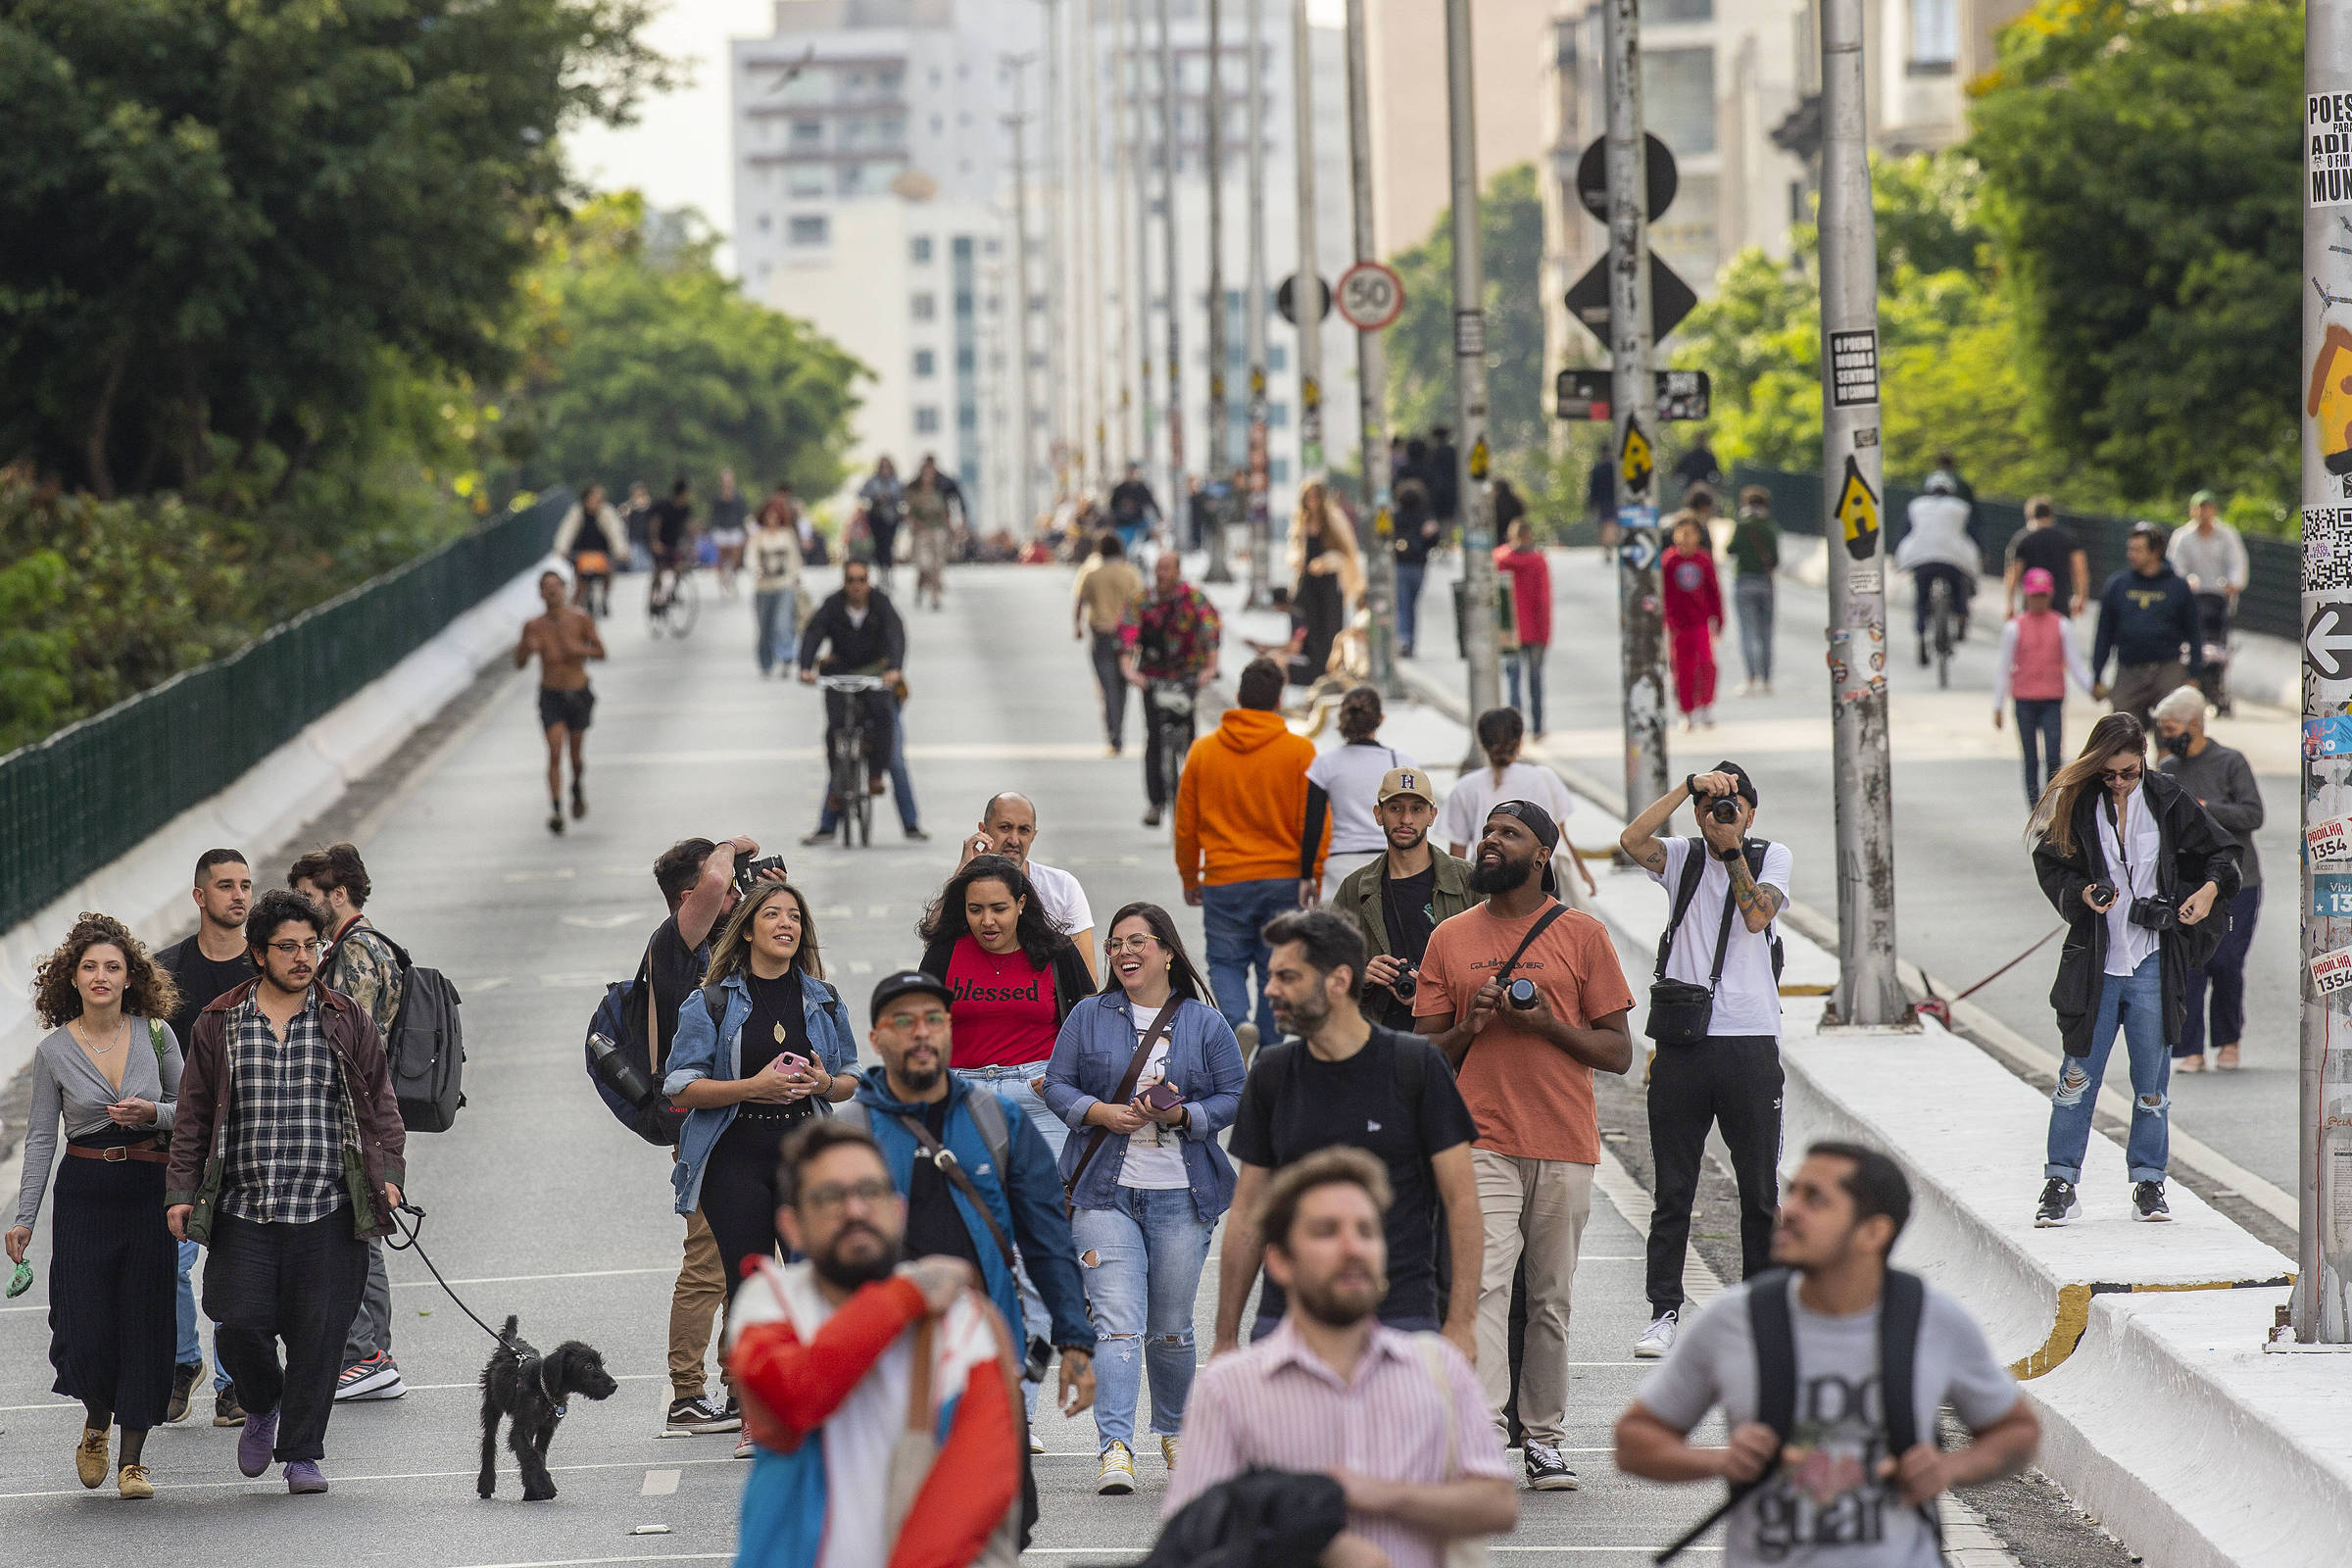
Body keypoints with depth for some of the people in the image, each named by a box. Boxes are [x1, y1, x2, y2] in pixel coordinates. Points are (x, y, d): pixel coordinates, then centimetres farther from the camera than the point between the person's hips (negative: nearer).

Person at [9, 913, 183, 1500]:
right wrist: (23, 1218, -1)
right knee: (85, 1329, -7)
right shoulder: (54, 1051, -1)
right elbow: (40, 1137, 3)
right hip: (84, 1189, -1)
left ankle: (132, 1458, 8)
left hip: (150, 1188, 1)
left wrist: (153, 1112, -12)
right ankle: (96, 1424, 24)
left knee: (144, 1323, 0)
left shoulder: (156, 1034, 1)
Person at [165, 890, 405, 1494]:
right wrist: (181, 1191, 4)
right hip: (243, 1214, 0)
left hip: (327, 1215, 0)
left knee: (318, 1333, -2)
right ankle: (263, 1407, 23)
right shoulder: (219, 1024, 8)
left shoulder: (347, 1021, 7)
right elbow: (194, 1114, 11)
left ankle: (302, 1454, 10)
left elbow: (380, 1105, 10)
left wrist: (387, 1173, -3)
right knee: (239, 1325, -8)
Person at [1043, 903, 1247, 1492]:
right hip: (1105, 1191, -1)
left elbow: (1233, 1097, 4)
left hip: (1181, 1198, 1)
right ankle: (1114, 1447, -20)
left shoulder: (1204, 1023, 5)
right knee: (1117, 1321, -14)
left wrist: (1181, 1116, -14)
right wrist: (1104, 1113, -13)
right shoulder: (1089, 1016, 7)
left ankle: (1175, 1430, 33)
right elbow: (1057, 1086, 6)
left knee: (1170, 1328, 10)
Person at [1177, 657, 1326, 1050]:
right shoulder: (1300, 751, -4)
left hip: (1224, 882, 0)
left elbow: (1186, 825, 7)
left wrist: (1190, 878, 19)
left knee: (1226, 962, 11)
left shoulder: (1203, 750, 1)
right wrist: (1316, 879, 2)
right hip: (1285, 881, 0)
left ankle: (1237, 1020, -17)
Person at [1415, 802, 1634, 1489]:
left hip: (1565, 1146, 0)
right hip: (1482, 1141, 0)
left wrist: (1547, 1023, -11)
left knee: (1551, 1297, 6)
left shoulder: (1581, 934, 6)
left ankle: (1544, 1438, 16)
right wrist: (1470, 1026, -8)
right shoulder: (1451, 939, 11)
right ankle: (1482, 1432, -23)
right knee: (1484, 1283, -15)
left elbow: (1618, 1051, 5)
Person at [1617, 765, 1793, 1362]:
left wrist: (1733, 850, -11)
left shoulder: (1774, 858, 7)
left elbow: (1757, 915, -11)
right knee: (1672, 1188, 2)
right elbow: (1632, 840, -13)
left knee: (1759, 1187, 6)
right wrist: (1689, 785, -17)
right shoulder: (1682, 858, 8)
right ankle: (1664, 1312, 6)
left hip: (1751, 1042, 0)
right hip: (1683, 1040, 0)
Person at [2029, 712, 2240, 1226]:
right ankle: (2061, 1184, 7)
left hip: (2154, 964, 0)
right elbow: (2051, 865, 5)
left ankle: (2149, 1183, 16)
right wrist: (2082, 893, -14)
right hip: (2095, 962, 0)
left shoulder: (2169, 799, 1)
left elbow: (2221, 851, 9)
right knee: (2078, 1076, 1)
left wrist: (2209, 889, -10)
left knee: (2152, 1081, 5)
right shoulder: (2076, 803, 1)